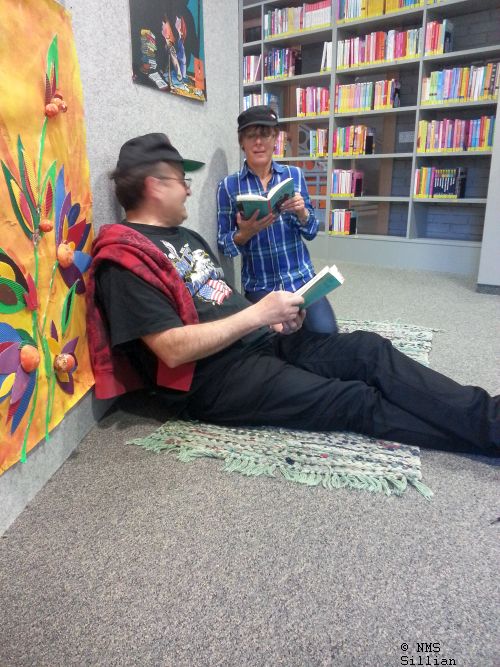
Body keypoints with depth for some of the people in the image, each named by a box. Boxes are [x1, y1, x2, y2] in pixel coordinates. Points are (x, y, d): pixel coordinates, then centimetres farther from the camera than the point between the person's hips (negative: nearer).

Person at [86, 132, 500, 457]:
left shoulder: (186, 237, 19)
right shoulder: (124, 258, -10)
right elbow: (173, 350, -20)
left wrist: (274, 321, 2)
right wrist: (258, 314, -16)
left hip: (262, 340, 9)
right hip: (212, 377, -8)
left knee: (369, 349, -10)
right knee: (359, 402, -17)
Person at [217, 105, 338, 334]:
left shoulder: (294, 175, 4)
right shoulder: (228, 185, -2)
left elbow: (311, 232, 5)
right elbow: (224, 246, -2)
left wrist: (302, 212, -16)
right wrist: (246, 232, -22)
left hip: (301, 278, 2)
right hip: (259, 285, -1)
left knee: (327, 334, -15)